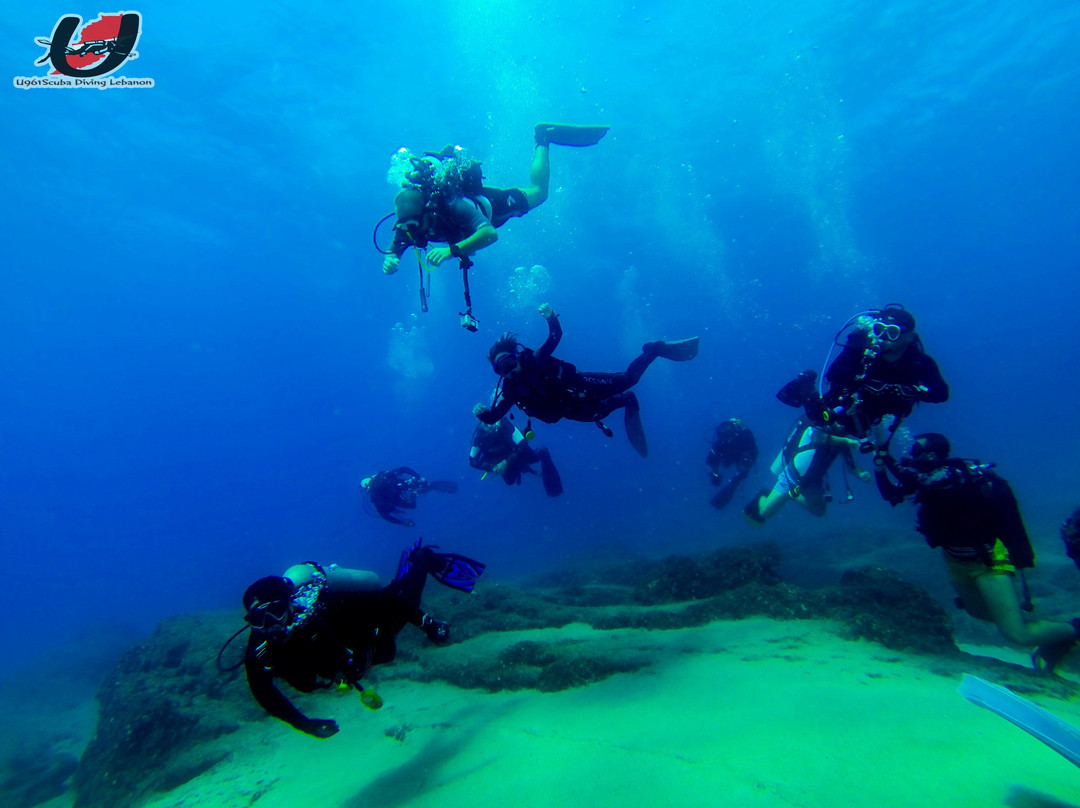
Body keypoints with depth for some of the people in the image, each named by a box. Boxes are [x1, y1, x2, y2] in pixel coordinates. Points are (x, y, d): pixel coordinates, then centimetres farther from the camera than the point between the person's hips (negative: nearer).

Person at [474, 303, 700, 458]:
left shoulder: (535, 359, -19)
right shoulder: (510, 390, -14)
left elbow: (556, 335, -21)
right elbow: (494, 416, -16)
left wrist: (551, 318, -42)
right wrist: (483, 414, -39)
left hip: (580, 387, -3)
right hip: (573, 411, 3)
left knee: (627, 380, -5)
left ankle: (656, 349, 17)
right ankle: (626, 402, 50)